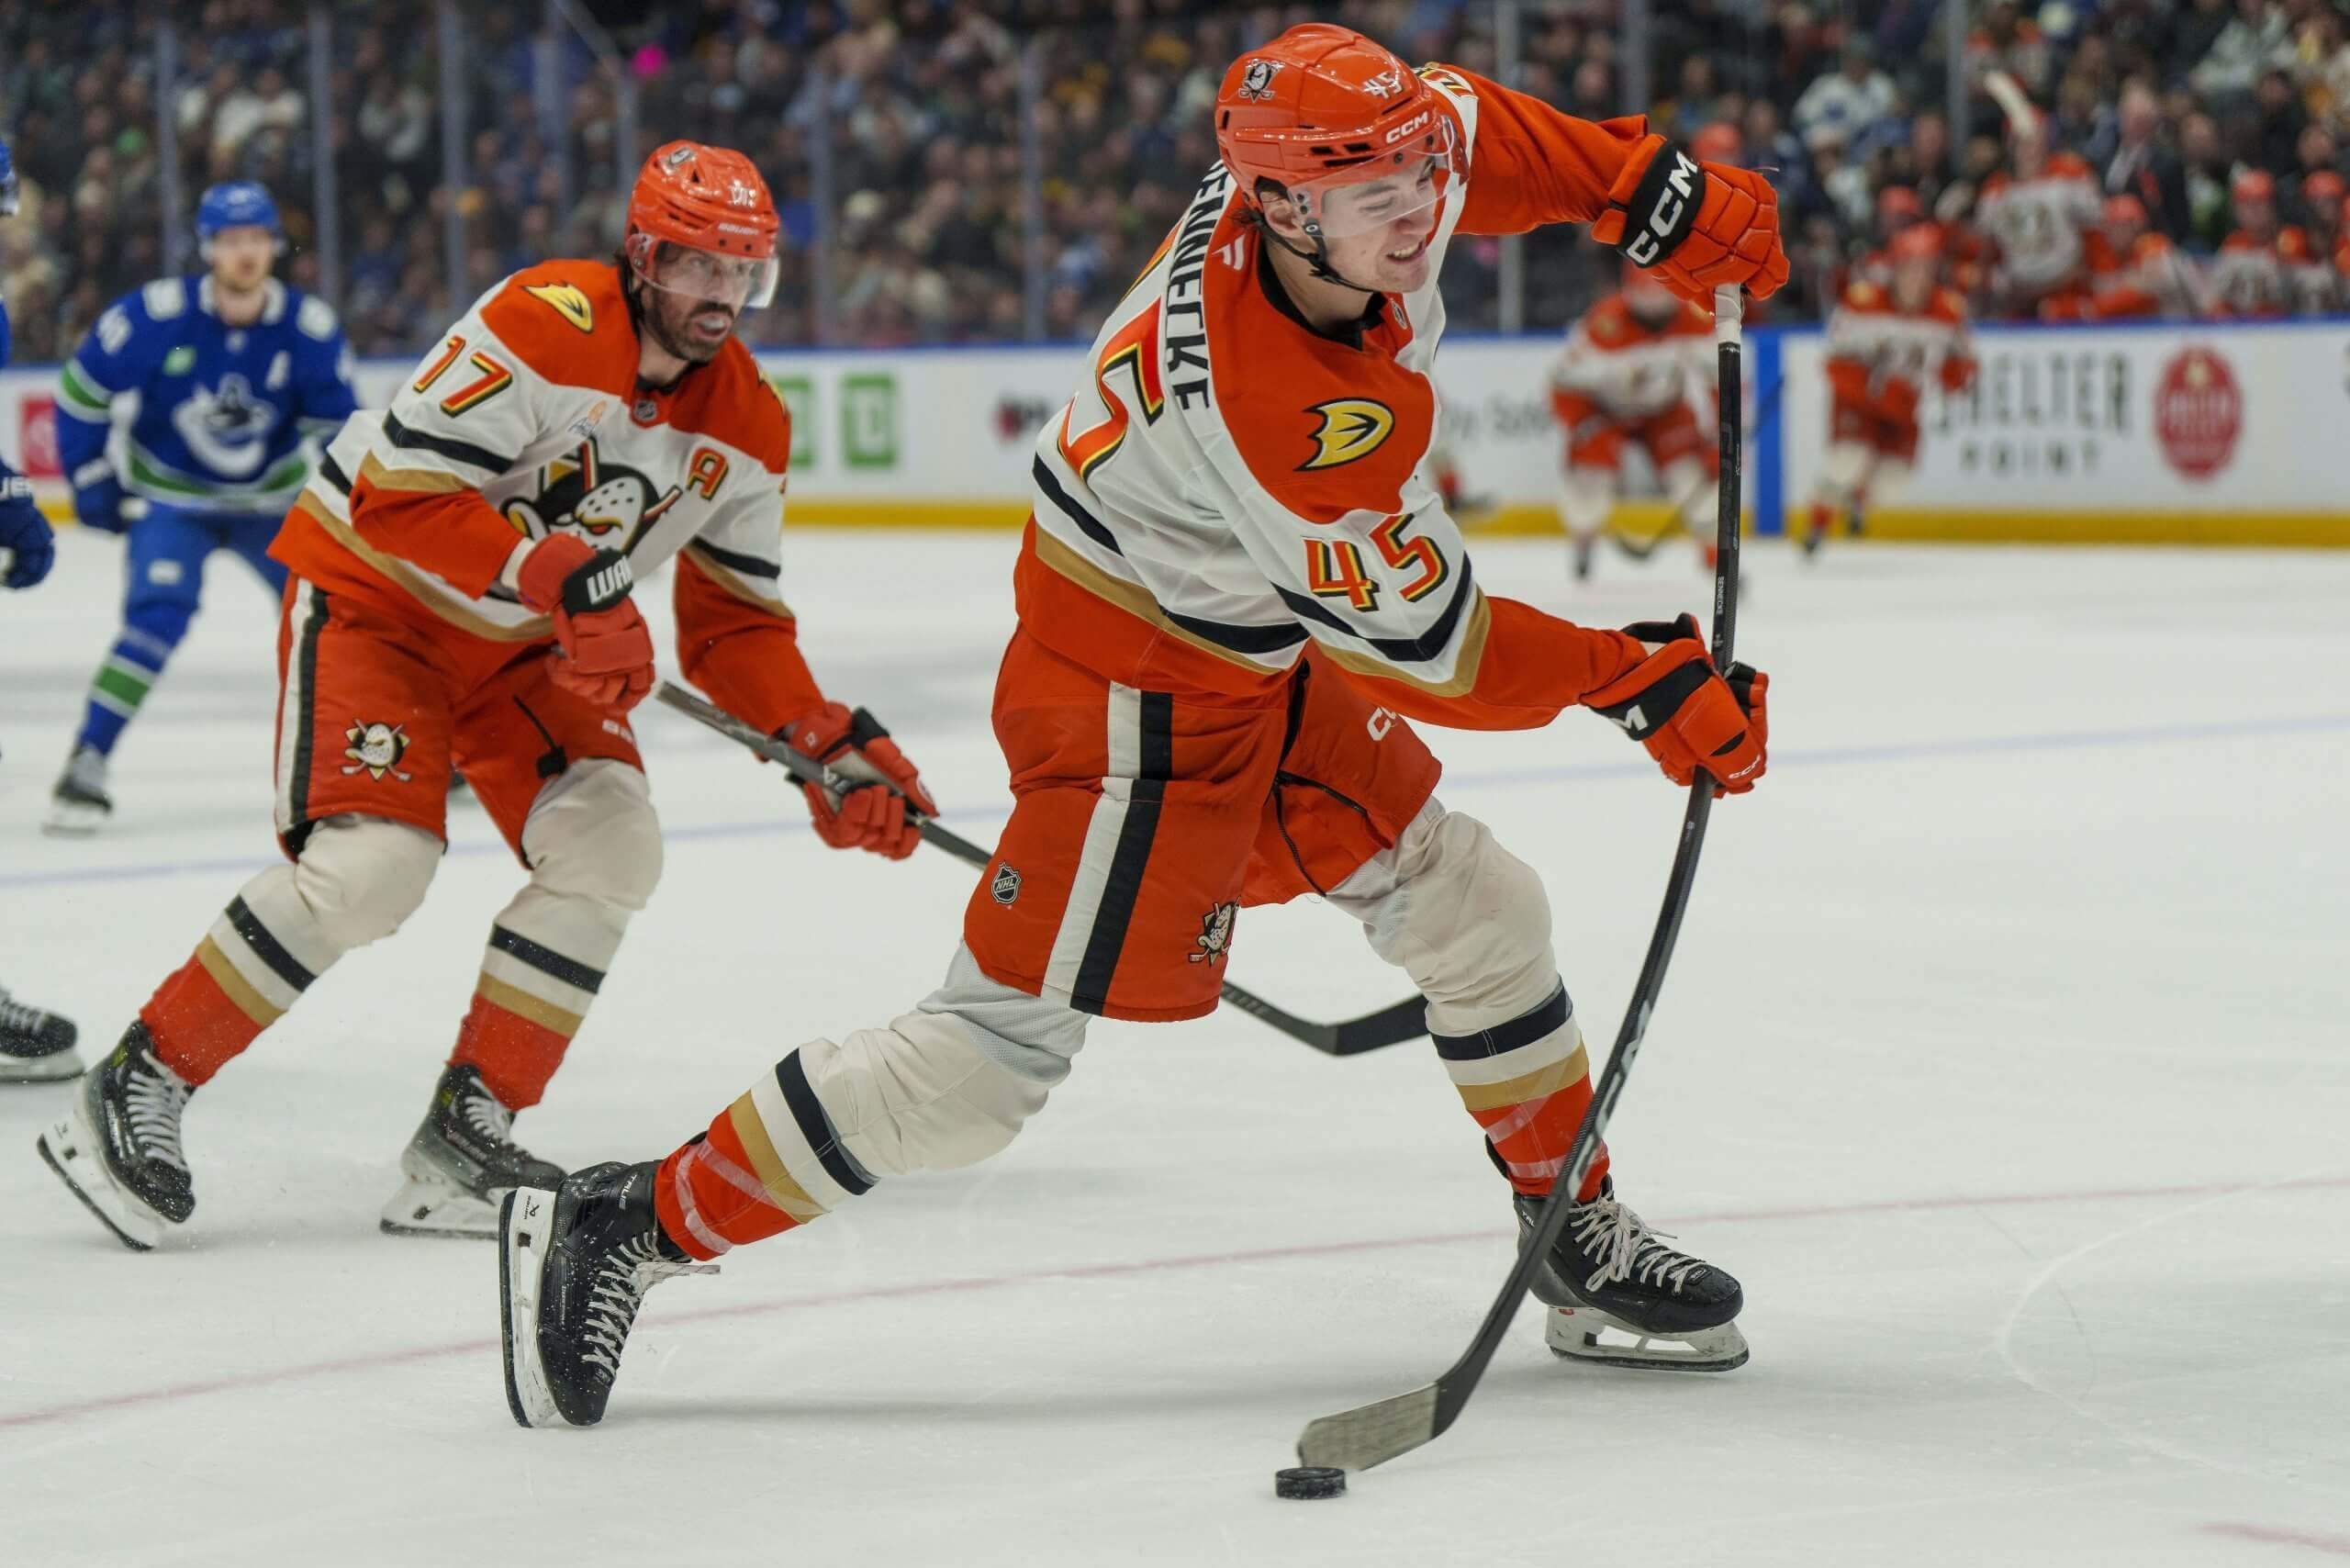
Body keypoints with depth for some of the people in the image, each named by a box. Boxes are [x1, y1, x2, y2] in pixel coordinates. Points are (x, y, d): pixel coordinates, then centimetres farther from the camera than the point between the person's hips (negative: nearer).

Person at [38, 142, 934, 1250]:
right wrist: (562, 576, -36)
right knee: (369, 861, -23)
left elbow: (735, 628, 5)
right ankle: (139, 1086, -10)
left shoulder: (745, 425, -2)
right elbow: (398, 493, -29)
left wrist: (833, 745, -10)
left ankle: (464, 1143, -3)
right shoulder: (546, 324, -25)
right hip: (373, 593, -7)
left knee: (610, 849, -11)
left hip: (524, 646, 7)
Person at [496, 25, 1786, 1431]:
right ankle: (624, 1230, -3)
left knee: (1478, 911, 15)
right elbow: (1434, 653, -24)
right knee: (1005, 1042, -9)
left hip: (1270, 658, 10)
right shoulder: (1289, 416, -35)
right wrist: (1640, 681, -14)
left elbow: (1484, 129, 11)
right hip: (1140, 693, -10)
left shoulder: (1335, 166, -13)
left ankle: (1585, 1251, 32)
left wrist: (1672, 200, 5)